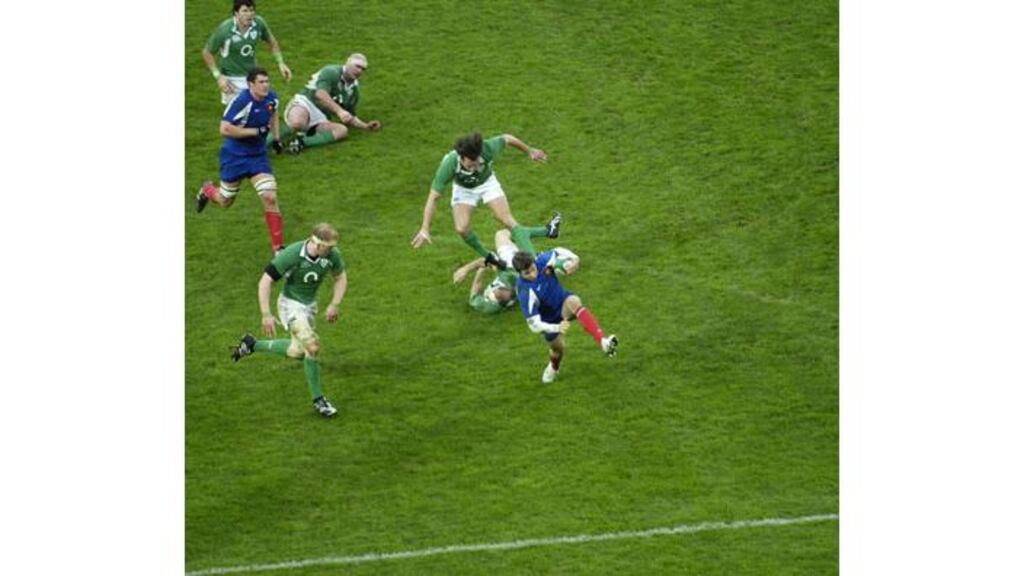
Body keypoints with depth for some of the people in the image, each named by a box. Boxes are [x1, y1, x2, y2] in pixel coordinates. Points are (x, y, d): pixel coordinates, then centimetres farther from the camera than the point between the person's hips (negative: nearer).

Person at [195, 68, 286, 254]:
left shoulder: (272, 98, -7)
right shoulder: (241, 101, -27)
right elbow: (224, 129, -31)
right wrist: (256, 131, -29)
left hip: (258, 155, 4)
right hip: (234, 155, -4)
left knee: (270, 198, -12)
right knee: (225, 201, 14)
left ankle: (278, 248, -4)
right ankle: (207, 190, 52)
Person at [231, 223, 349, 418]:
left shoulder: (332, 255, -17)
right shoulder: (291, 255, -31)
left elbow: (341, 277, 4)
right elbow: (265, 281, -23)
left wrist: (334, 305, -9)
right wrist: (266, 315, -27)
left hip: (310, 305, 7)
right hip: (290, 303, -7)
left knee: (296, 352, 17)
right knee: (312, 345, -24)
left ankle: (252, 344, 38)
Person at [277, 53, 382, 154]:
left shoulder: (353, 89, 18)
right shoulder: (331, 72, -6)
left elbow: (349, 116, 26)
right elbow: (320, 94, -23)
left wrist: (366, 126, 10)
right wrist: (339, 110, -33)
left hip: (320, 119, 7)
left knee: (342, 130, -25)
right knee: (297, 123, -42)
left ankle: (302, 142, -35)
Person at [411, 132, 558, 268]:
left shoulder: (488, 148, -38)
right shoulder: (449, 164, -40)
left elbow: (507, 138, -14)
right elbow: (433, 197, -31)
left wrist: (530, 151, 3)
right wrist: (425, 229, -31)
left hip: (487, 183, 0)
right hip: (463, 189, 0)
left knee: (508, 221, -13)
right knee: (462, 229, -19)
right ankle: (487, 257, 5)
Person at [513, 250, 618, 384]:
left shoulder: (542, 261, -25)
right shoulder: (526, 292, -35)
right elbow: (534, 324, -32)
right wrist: (557, 328, -46)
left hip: (563, 302, 2)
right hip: (550, 320, -2)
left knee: (574, 302, -31)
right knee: (558, 348, 6)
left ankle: (603, 342, -48)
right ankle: (553, 368, 49)